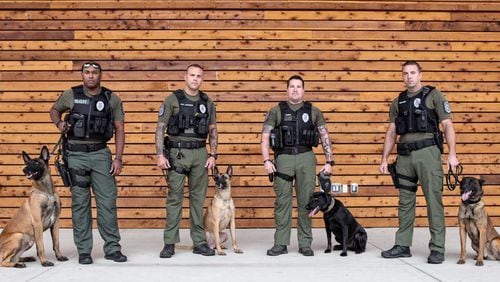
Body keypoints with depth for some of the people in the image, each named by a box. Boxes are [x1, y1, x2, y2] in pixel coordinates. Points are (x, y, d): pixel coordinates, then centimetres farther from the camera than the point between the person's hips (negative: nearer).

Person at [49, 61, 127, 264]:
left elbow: (119, 130, 3)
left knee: (108, 201, -1)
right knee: (80, 203, 4)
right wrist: (59, 123, -4)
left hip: (101, 154, 0)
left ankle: (112, 248, 9)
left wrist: (118, 158, -4)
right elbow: (54, 110, 19)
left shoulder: (112, 99, 1)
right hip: (76, 154, 0)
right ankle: (83, 251, 12)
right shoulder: (70, 95, 1)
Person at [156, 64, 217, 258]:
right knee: (174, 198, 1)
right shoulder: (172, 99, -2)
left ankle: (199, 242, 14)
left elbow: (213, 131, 12)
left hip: (200, 154, 3)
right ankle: (169, 243, 8)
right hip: (177, 153, -3)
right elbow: (160, 128, -3)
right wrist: (160, 155, -11)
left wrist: (213, 155, 3)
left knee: (198, 198, 7)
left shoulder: (207, 102, 9)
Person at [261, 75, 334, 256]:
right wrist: (266, 160, -9)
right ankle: (281, 244, 10)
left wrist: (329, 162, 4)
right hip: (283, 158, 0)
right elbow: (265, 138, 3)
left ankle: (305, 244, 13)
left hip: (306, 157, 1)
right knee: (282, 201, 2)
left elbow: (325, 137, 10)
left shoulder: (313, 111, 9)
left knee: (306, 201, 3)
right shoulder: (276, 111, 6)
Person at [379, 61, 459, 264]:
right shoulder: (398, 102, 15)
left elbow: (447, 125, -1)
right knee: (405, 202, 8)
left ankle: (437, 249, 1)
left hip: (427, 152, -4)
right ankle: (403, 246, 16)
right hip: (404, 155, 5)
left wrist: (452, 154, -10)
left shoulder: (433, 95, 3)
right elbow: (391, 132, 16)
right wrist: (384, 158, 9)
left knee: (433, 200, -4)